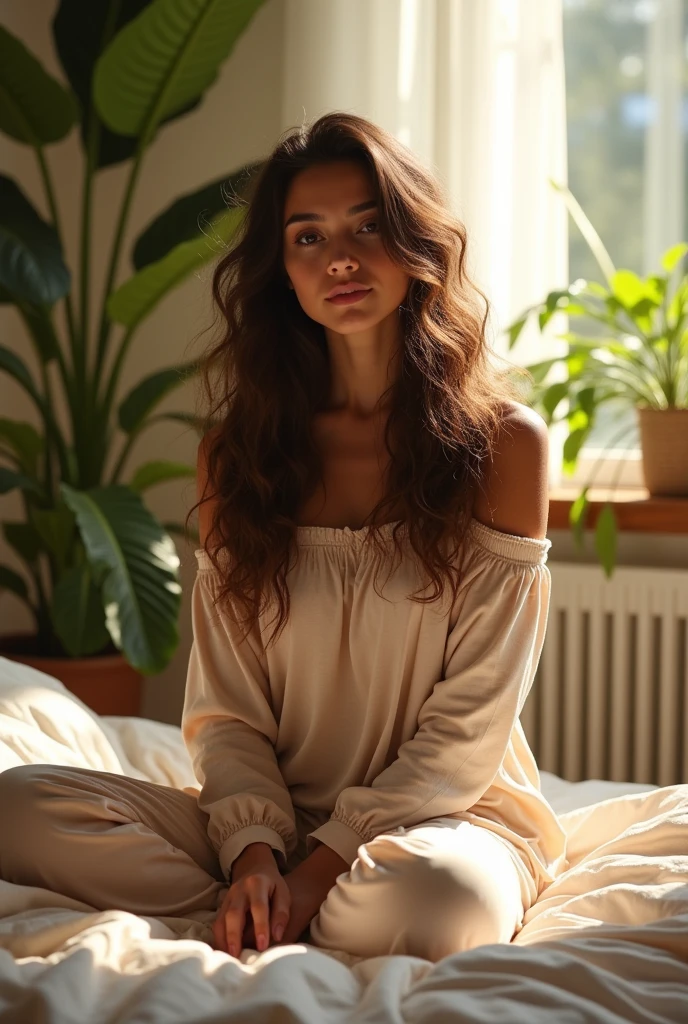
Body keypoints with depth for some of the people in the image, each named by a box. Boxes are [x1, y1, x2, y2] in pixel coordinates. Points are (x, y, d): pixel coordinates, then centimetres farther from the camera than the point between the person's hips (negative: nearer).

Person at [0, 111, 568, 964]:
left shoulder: (504, 442, -3)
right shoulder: (240, 449, 7)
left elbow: (471, 725, -7)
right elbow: (224, 705, 2)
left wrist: (321, 865, -15)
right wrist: (255, 852, -16)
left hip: (449, 813, -2)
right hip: (276, 818, 3)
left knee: (437, 894, -39)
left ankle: (254, 927, -11)